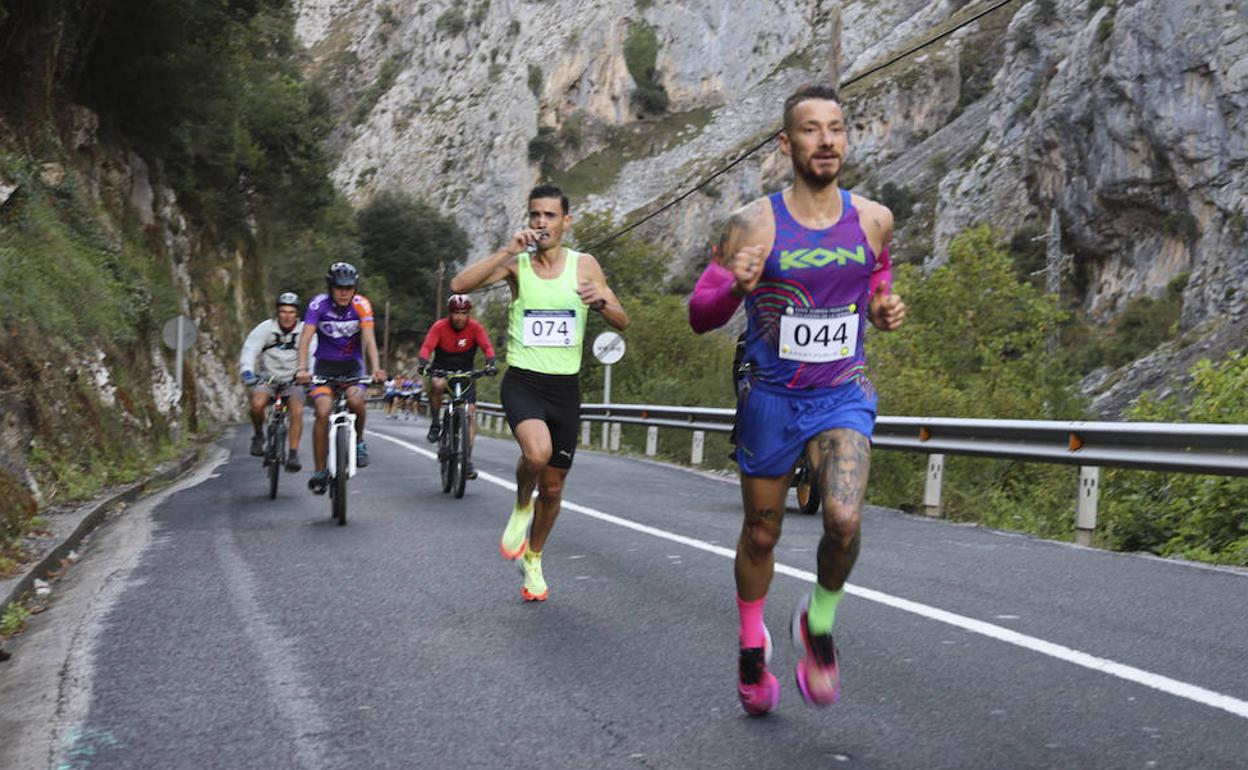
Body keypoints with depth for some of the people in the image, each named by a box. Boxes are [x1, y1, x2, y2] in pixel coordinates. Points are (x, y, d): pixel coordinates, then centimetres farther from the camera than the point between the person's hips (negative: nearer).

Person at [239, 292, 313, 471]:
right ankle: (258, 435, 1)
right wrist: (247, 371, -41)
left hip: (293, 380, 0)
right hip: (267, 378, 0)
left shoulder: (305, 331, -11)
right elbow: (250, 349, -23)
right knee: (257, 404, -28)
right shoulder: (265, 328, -13)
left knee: (297, 411, -24)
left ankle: (293, 454, -16)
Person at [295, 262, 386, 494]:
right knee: (323, 412, -18)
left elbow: (369, 338, -21)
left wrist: (376, 368, -37)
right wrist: (302, 369, -39)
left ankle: (358, 440, 0)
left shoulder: (362, 305, -13)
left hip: (352, 364, 0)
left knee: (355, 400, -29)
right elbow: (306, 337, -23)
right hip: (325, 364, 0)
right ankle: (320, 471, -6)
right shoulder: (319, 305, -15)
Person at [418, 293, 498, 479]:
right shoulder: (439, 327, -14)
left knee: (470, 412, -12)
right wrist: (423, 364, -45)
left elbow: (487, 347, -21)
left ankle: (468, 460, -6)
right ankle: (435, 424, -15)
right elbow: (427, 347, -24)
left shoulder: (475, 327, -11)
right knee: (437, 385, -37)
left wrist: (490, 364, -42)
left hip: (466, 373, 1)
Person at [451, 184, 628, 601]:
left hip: (565, 388, 2)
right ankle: (520, 506, 1)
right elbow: (459, 285, -16)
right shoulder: (516, 262, -2)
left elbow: (623, 322, 2)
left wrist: (600, 301, -20)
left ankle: (533, 559, 36)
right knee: (537, 451, -33)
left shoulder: (584, 265, 1)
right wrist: (507, 251, -22)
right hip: (522, 381, -2)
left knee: (553, 488, 10)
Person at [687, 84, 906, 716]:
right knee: (761, 533, 12)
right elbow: (700, 315, -8)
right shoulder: (754, 224, -11)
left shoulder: (872, 220, -2)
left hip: (843, 395, 1)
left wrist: (884, 310, -3)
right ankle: (752, 644, 37)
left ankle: (819, 622, 9)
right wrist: (736, 285, -29)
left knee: (845, 519, -21)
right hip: (770, 396, -1)